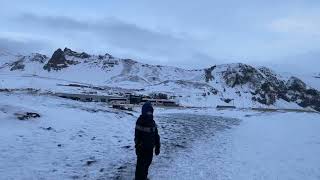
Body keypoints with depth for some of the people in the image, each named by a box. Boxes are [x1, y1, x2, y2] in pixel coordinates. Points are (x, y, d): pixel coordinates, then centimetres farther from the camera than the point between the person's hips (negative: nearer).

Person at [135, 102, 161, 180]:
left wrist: (157, 147, 8)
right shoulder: (140, 122, -15)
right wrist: (137, 147, -17)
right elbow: (137, 136, -15)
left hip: (150, 148, 6)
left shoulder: (152, 122, 3)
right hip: (142, 148, -6)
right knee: (141, 164, 2)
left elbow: (156, 135, 8)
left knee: (147, 163, 20)